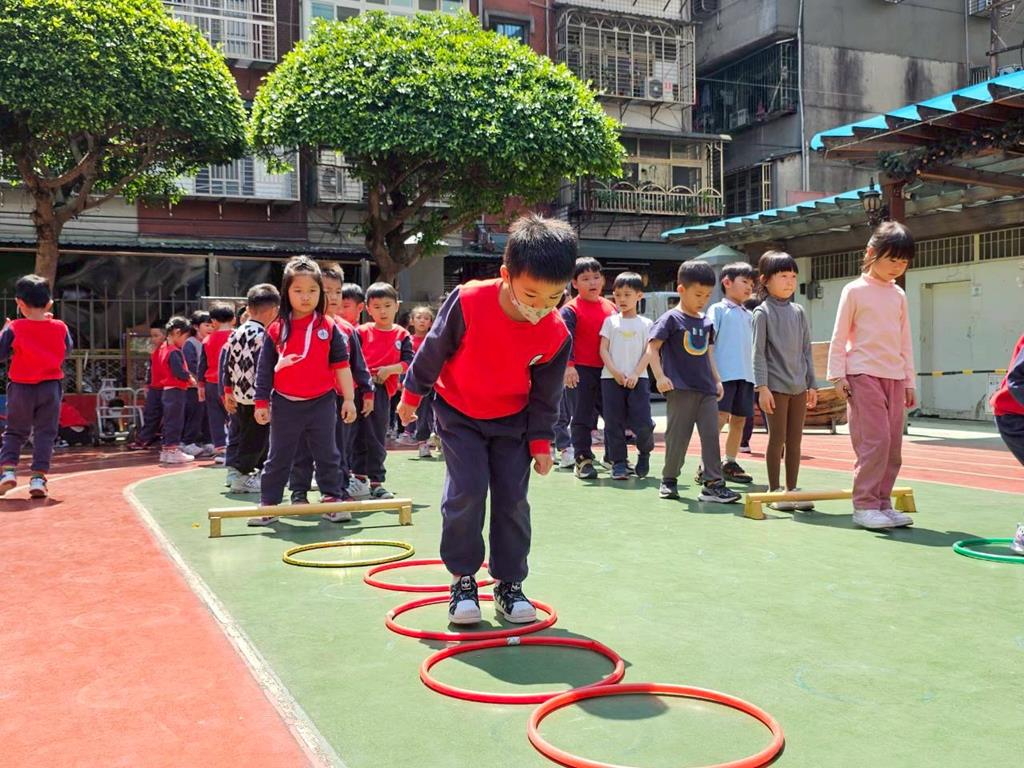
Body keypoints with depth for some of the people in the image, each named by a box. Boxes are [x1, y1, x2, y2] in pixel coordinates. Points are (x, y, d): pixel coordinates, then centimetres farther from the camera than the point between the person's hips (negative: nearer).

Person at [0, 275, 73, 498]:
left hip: (21, 387, -1)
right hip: (51, 387, 1)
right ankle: (38, 477, -1)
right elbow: (67, 349, 13)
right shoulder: (60, 328, -4)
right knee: (45, 433, 5)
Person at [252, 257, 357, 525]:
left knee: (327, 455, 9)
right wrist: (262, 403, 1)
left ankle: (332, 498, 22)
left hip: (322, 403, 0)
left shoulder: (329, 327, -2)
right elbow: (264, 369, 2)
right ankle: (268, 505, 18)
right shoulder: (276, 329, -1)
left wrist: (349, 398, -2)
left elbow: (341, 365, 0)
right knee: (278, 457, 9)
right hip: (285, 405, 0)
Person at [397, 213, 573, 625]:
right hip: (459, 413, -2)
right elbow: (434, 349, -12)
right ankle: (463, 580, 5)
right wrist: (412, 394, 0)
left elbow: (545, 395, -4)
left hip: (512, 421, 2)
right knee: (466, 492, -12)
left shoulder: (556, 335, -21)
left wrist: (540, 441, -1)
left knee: (513, 499, 0)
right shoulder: (468, 302, -29)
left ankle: (509, 584, 14)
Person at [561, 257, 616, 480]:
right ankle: (583, 460, 9)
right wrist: (569, 365, -26)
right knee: (582, 416, 1)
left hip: (607, 369, 5)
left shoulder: (611, 307, 10)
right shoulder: (571, 309, -7)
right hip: (581, 370, -5)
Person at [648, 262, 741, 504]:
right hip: (681, 389, -6)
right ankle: (669, 480, 16)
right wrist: (660, 376, -17)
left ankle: (713, 483, 3)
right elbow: (652, 347, -9)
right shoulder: (671, 319, -5)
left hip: (706, 389, 6)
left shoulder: (706, 322, 14)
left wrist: (717, 379, 18)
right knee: (678, 436, 1)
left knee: (711, 434, 0)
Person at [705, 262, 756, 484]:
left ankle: (730, 464, 21)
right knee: (720, 418, -13)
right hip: (724, 374, -6)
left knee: (739, 420, 9)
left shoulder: (749, 315, 19)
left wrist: (755, 374, 16)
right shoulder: (717, 310, 1)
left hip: (746, 375, 7)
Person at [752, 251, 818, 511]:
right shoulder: (763, 312, -4)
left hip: (799, 386, 5)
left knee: (795, 440, 8)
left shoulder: (798, 311, 12)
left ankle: (792, 489, 17)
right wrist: (762, 387, -13)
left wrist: (812, 384, 12)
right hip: (776, 385, -5)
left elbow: (806, 350, 15)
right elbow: (758, 352, -7)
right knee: (777, 439, -1)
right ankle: (775, 492, 8)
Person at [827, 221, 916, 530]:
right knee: (875, 440, -11)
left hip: (894, 377, 6)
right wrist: (837, 375, -8)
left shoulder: (899, 295, 14)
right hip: (863, 374, -6)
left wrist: (909, 380, 14)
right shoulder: (855, 290, -1)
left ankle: (882, 502, 13)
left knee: (893, 443, 4)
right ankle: (864, 505, -4)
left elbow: (905, 341, 17)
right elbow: (839, 337, -2)